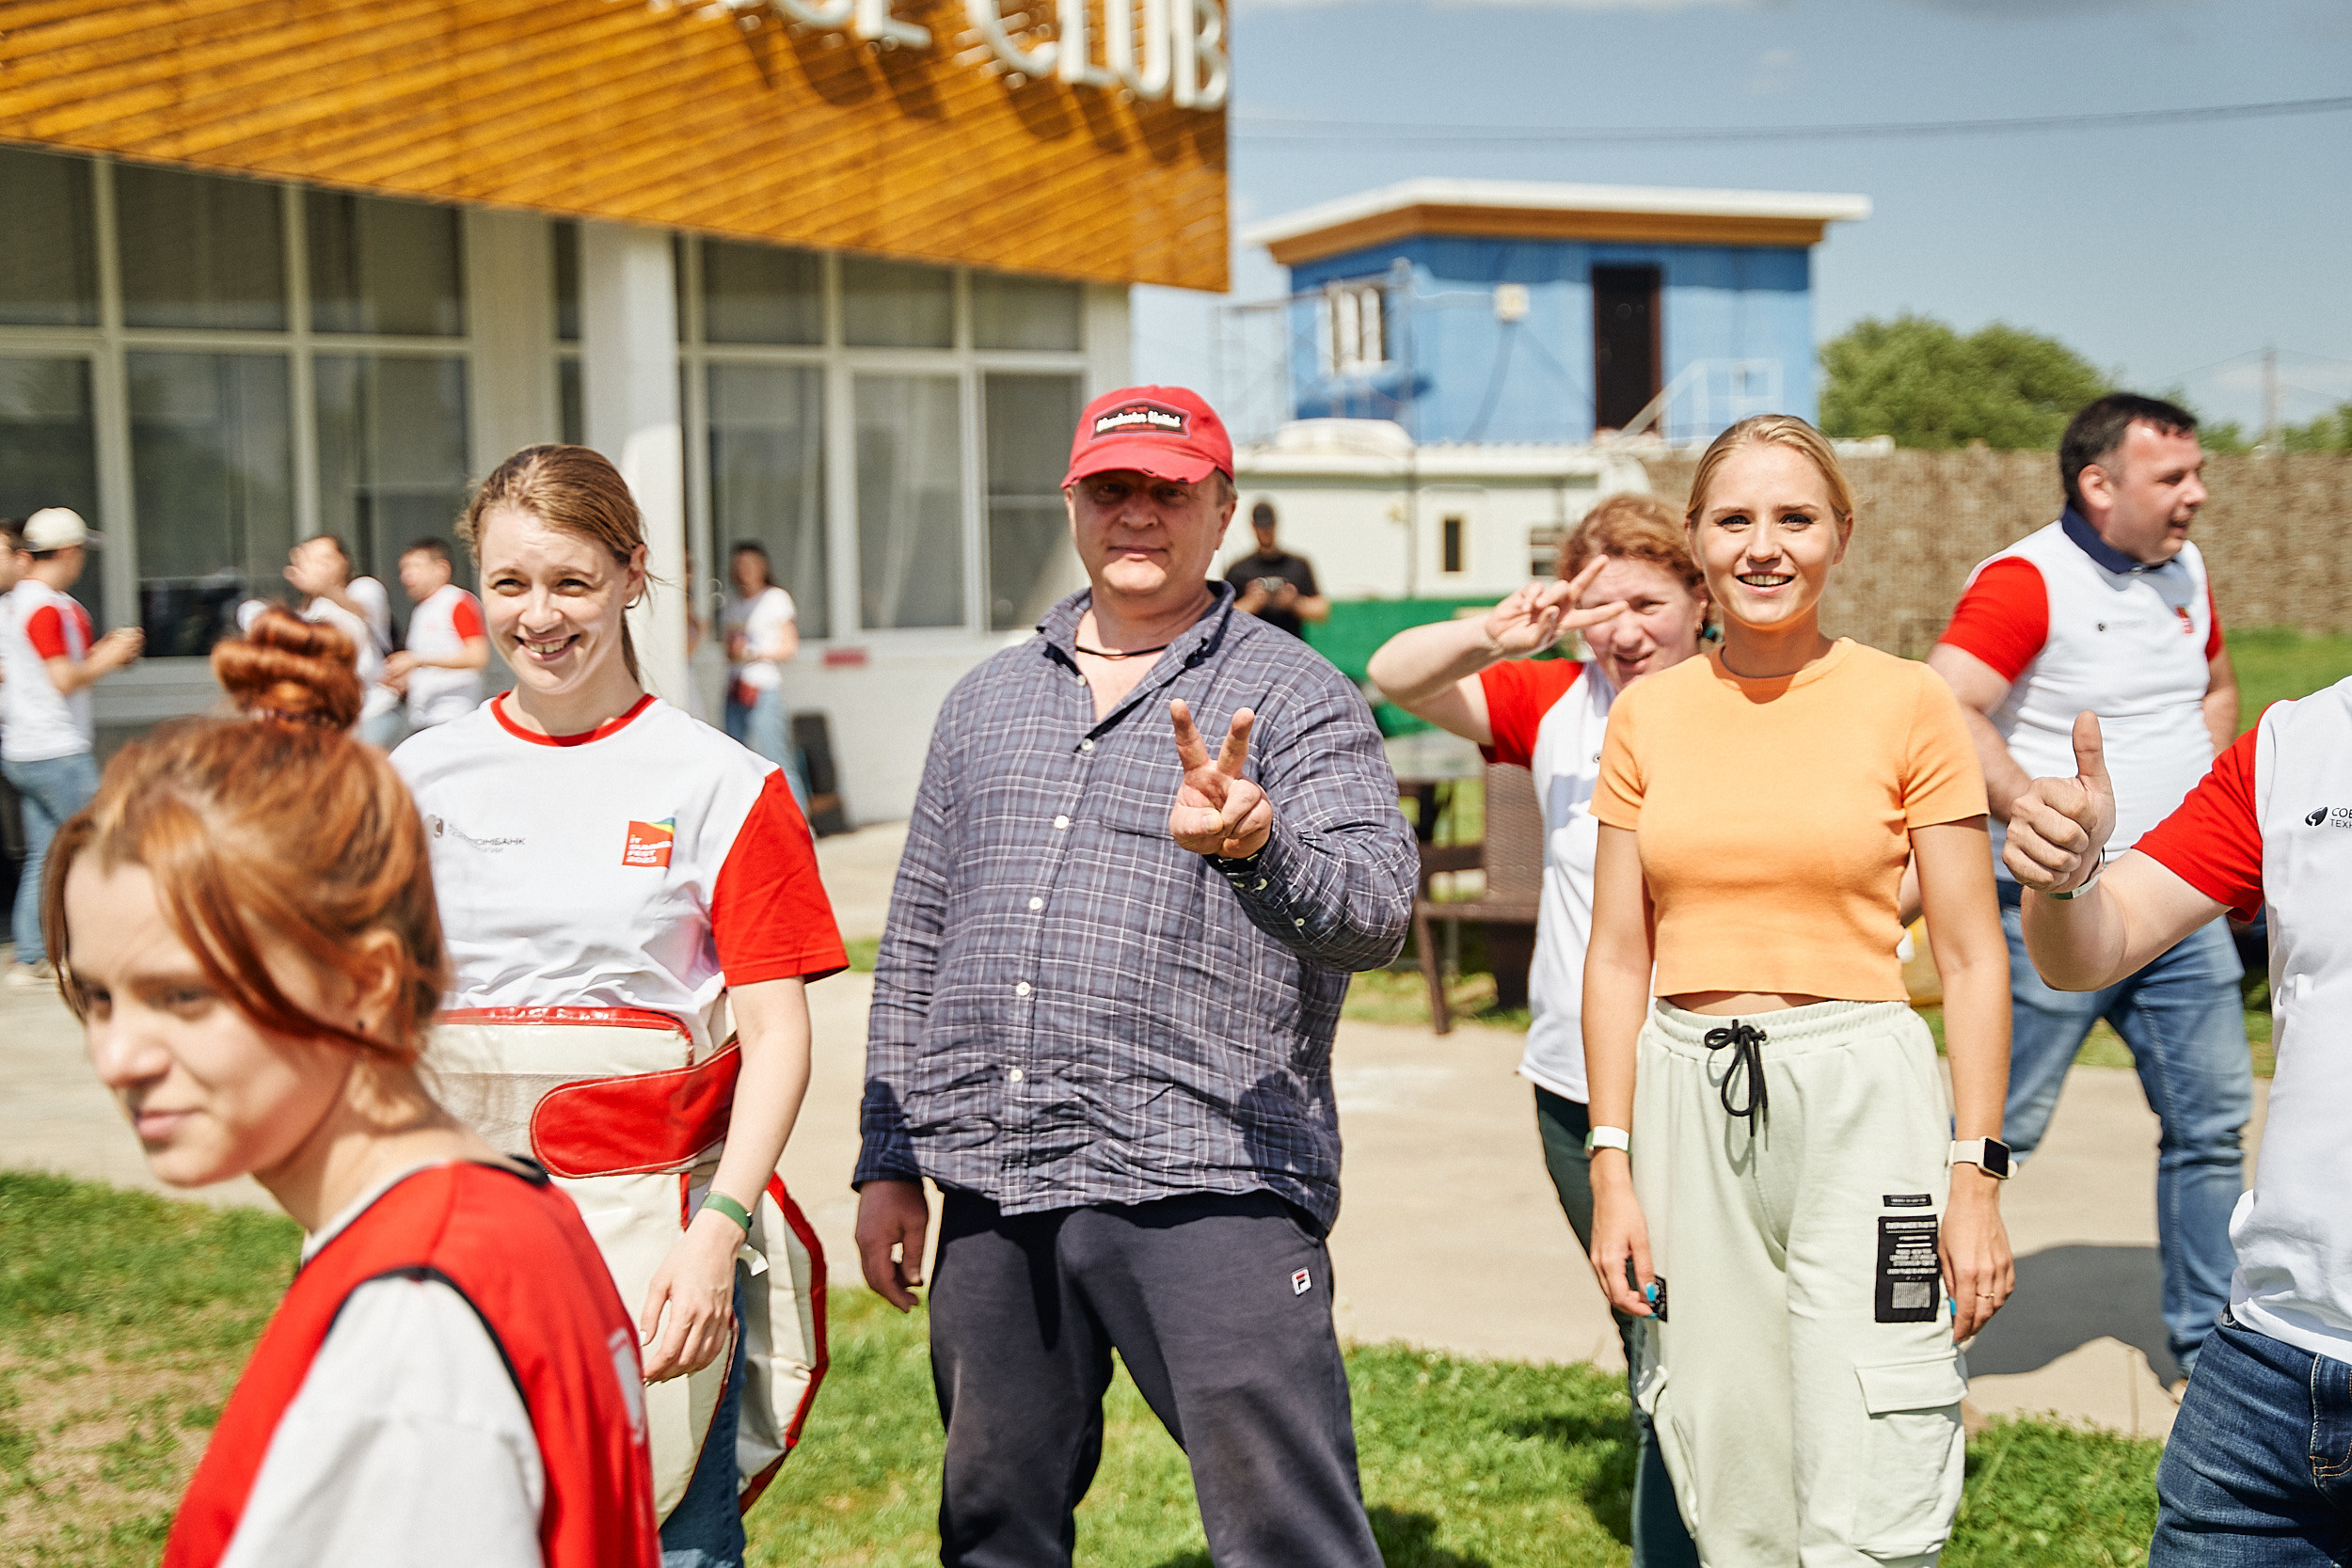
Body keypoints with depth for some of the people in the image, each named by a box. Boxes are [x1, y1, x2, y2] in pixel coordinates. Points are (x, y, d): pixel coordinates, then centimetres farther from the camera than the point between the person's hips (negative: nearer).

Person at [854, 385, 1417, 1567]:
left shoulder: (1295, 698, 2)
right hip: (992, 1190, 5)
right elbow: (915, 944, 19)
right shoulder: (986, 701, 17)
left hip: (1207, 1180, -5)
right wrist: (887, 1161, 15)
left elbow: (1378, 914, -11)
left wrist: (1258, 846, -31)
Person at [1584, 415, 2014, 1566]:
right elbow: (1618, 958, 8)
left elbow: (1971, 957, 0)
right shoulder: (1646, 716, 7)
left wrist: (1977, 1177, -5)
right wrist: (1611, 1167, 3)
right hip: (1688, 1100, 3)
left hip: (1860, 1094, -3)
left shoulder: (1908, 704, -1)